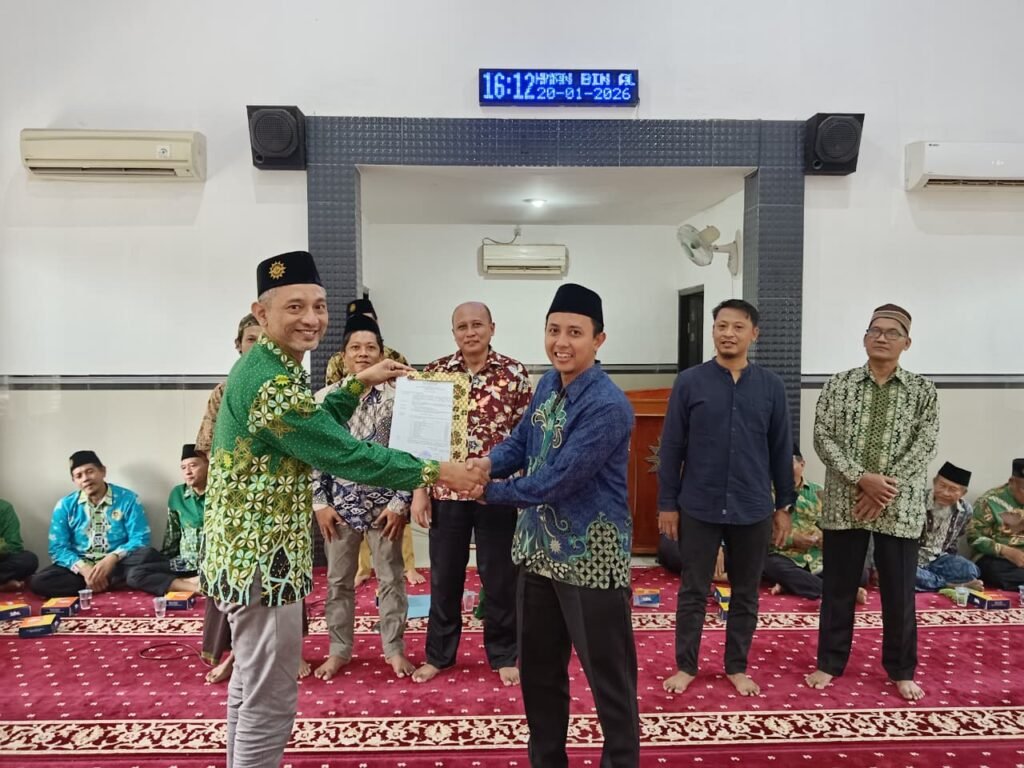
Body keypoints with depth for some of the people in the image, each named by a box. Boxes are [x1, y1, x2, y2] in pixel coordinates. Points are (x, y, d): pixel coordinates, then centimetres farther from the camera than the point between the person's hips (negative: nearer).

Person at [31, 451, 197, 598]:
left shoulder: (127, 499, -1)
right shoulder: (65, 506, 4)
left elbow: (140, 539, -7)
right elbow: (58, 548, -2)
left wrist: (112, 558, -24)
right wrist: (83, 568, -20)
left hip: (119, 564, -3)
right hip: (82, 566, 3)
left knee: (147, 555, -35)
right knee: (39, 581, -28)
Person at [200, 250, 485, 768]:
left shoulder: (260, 365, 9)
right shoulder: (273, 382, -23)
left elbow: (312, 424, 21)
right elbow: (346, 455, -25)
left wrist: (359, 383, 14)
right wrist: (437, 472, -18)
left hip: (247, 547, 11)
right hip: (264, 555, -11)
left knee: (250, 685, 24)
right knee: (270, 700, 3)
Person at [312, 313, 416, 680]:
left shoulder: (396, 396, -4)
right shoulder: (324, 398, 1)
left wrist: (400, 502, -9)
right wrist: (320, 503, -3)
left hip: (384, 504, -1)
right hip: (339, 504, 1)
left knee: (391, 578, 10)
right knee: (338, 580, 13)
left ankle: (394, 649, 26)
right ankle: (338, 650, 29)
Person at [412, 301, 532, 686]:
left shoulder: (514, 373, -4)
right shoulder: (435, 373, 1)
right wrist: (419, 490, 0)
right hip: (446, 491, 2)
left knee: (499, 576, 11)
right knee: (444, 576, 14)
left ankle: (504, 654, 30)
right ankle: (438, 654, 33)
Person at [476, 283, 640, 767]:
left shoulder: (608, 407, -24)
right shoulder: (548, 384, 3)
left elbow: (555, 482, -25)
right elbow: (520, 442, 9)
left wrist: (487, 490, -14)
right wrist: (486, 463, -13)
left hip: (591, 555, -8)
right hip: (538, 546, 8)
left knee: (608, 676, 9)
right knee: (538, 667, 21)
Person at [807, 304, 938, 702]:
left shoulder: (923, 391, 2)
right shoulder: (838, 385, 2)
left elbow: (924, 447, -5)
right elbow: (822, 438, -5)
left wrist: (885, 490, -15)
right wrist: (862, 478, -17)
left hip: (900, 508, 0)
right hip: (844, 504, 0)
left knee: (899, 592, 10)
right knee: (837, 587, 10)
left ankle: (901, 669, 28)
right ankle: (830, 662, 25)